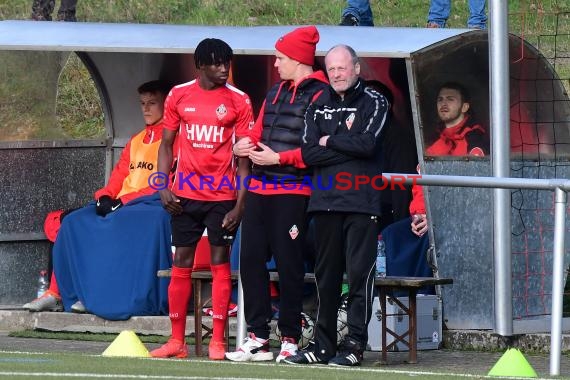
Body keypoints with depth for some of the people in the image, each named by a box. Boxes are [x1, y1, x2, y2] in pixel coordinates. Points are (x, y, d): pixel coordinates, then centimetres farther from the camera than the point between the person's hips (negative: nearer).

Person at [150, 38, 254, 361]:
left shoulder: (238, 101, -2)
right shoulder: (179, 96, 4)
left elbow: (243, 156, -2)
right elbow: (167, 144, 10)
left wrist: (240, 204, -8)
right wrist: (164, 186, -2)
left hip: (222, 195, -2)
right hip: (185, 194, 2)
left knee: (221, 264, -1)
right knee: (181, 264, 3)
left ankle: (218, 342, 1)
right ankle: (177, 341, 8)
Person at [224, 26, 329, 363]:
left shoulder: (319, 95, -9)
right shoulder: (276, 92, 18)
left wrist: (278, 158, -19)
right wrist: (245, 145, 3)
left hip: (292, 192, -8)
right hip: (260, 189, 8)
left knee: (289, 265, -2)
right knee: (251, 260, 6)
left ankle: (290, 339, 6)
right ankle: (258, 338, 11)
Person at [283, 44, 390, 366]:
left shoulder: (374, 103, 3)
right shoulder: (319, 107, 14)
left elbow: (368, 144, -14)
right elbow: (309, 154, 2)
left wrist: (330, 141, -3)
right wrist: (348, 147, -7)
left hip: (362, 202, -4)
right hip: (326, 200, 4)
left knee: (359, 273, -6)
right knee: (326, 275, 7)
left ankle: (355, 345, -3)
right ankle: (324, 346, 12)